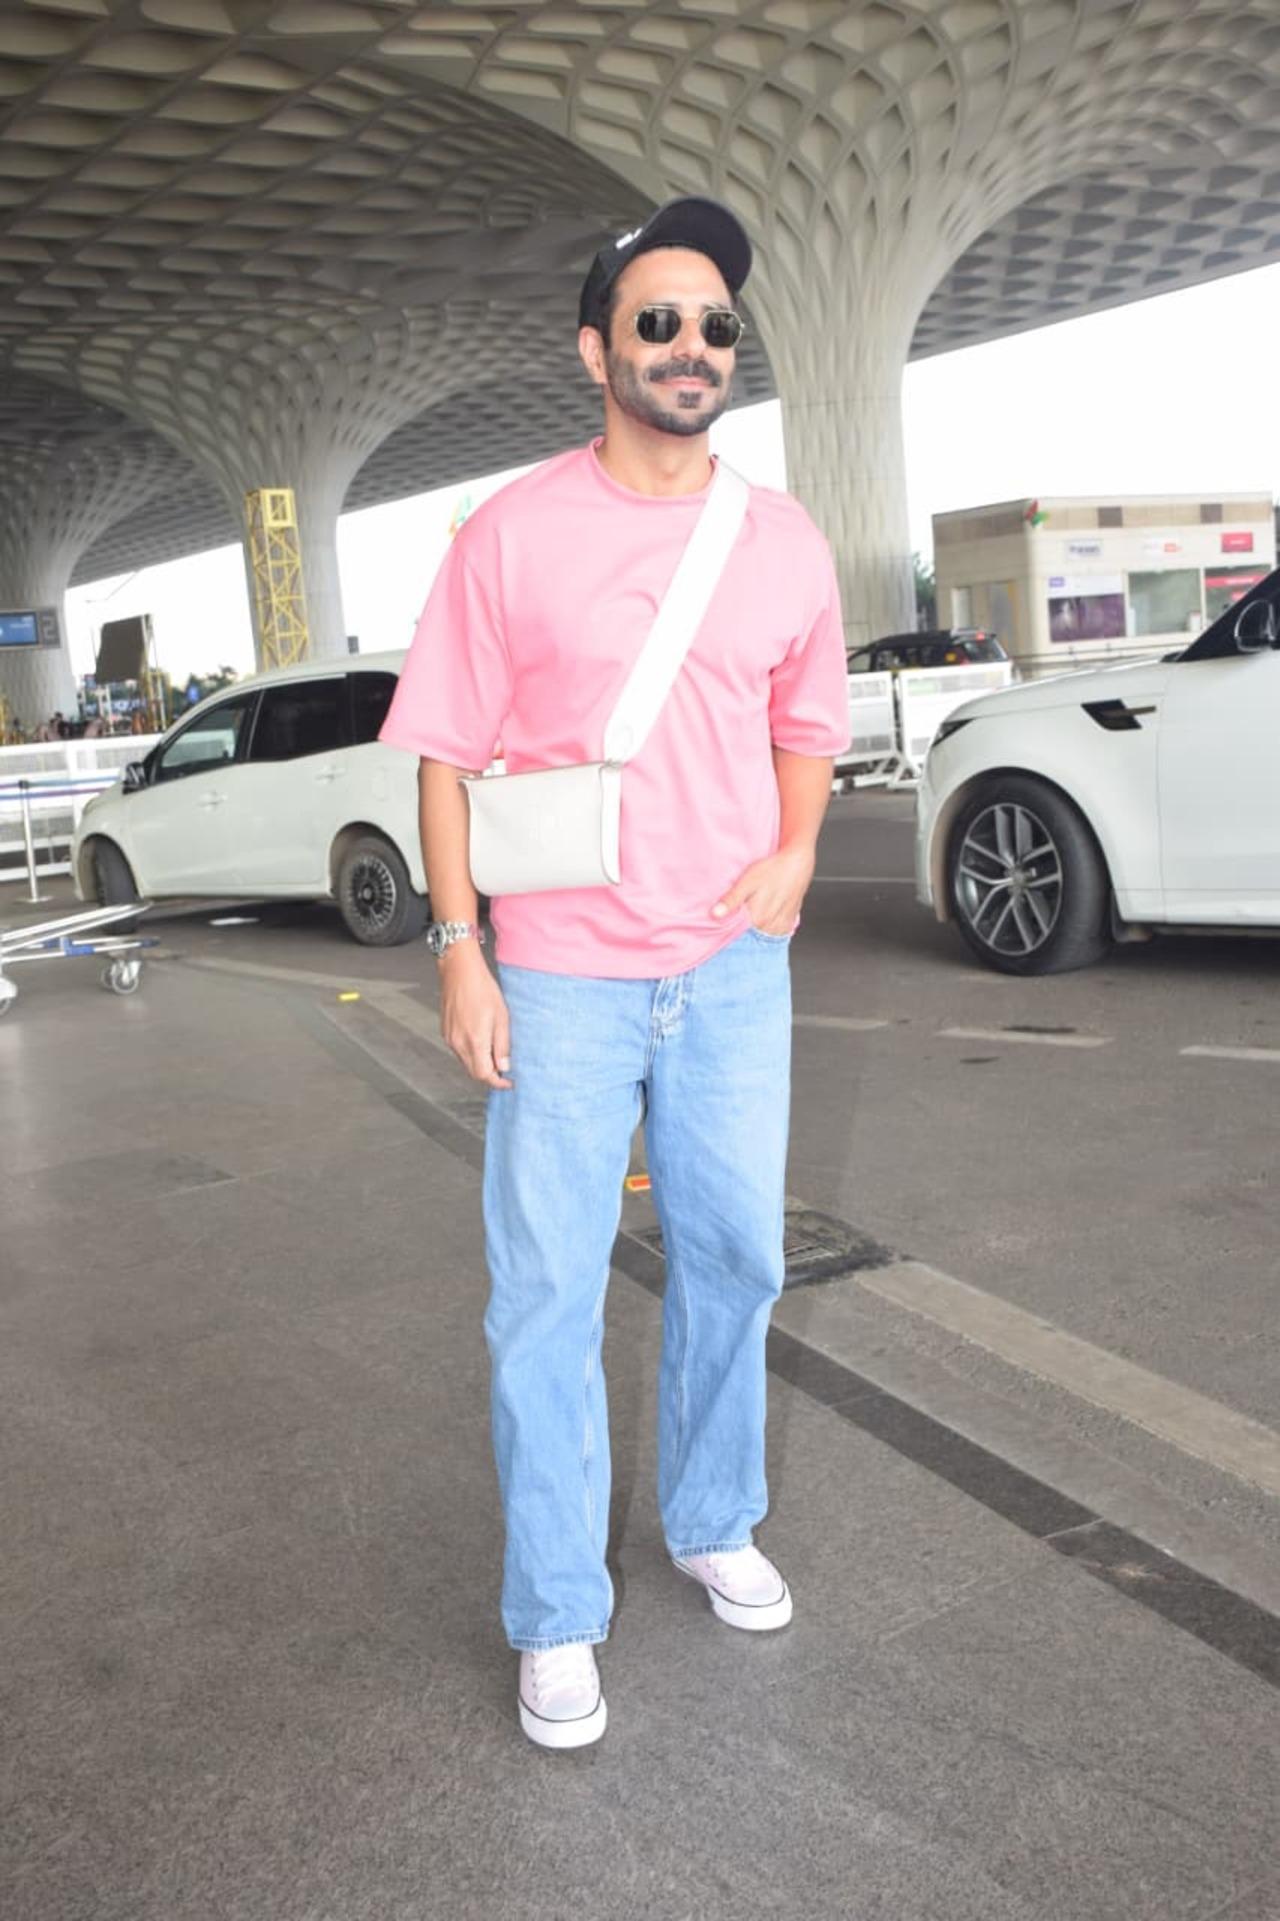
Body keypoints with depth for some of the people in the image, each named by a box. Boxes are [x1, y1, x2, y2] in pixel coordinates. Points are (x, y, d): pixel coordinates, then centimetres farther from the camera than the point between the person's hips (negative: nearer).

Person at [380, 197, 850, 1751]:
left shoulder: (783, 540, 5)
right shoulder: (512, 533, -5)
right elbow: (447, 752, -4)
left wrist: (795, 850, 0)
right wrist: (459, 950, -9)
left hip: (733, 969, 4)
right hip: (563, 978, -3)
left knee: (733, 1259, 15)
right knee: (546, 1296, 3)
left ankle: (712, 1525, 40)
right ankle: (555, 1620, 20)